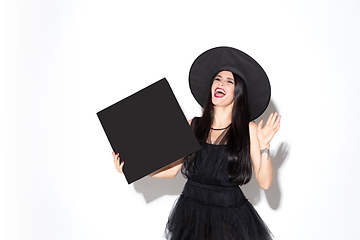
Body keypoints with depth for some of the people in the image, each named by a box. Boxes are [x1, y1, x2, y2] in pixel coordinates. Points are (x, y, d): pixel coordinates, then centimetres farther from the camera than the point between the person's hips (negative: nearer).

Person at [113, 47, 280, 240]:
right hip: (191, 214, 2)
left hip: (230, 217, -2)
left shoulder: (249, 130, -4)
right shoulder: (192, 126, 1)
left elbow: (264, 183, -7)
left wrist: (264, 145, -17)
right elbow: (172, 169, 5)